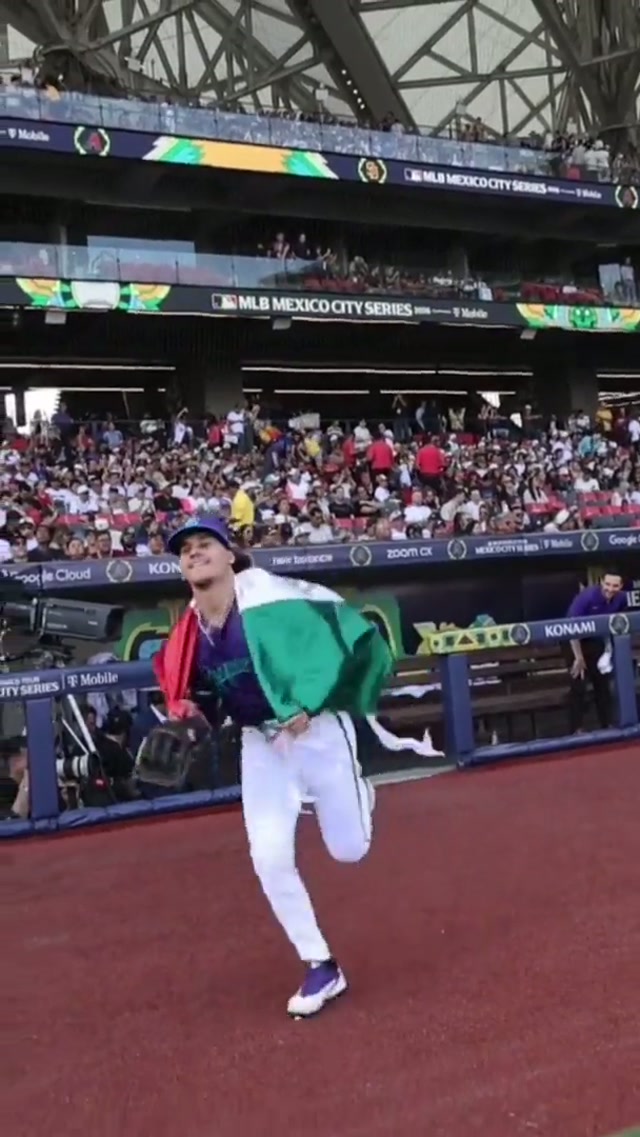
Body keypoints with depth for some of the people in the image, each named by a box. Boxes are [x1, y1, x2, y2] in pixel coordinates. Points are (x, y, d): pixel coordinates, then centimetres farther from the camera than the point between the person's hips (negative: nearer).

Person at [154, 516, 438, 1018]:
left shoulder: (269, 597, -22)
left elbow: (337, 629, -22)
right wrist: (188, 710, -10)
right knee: (269, 859, -8)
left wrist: (307, 704, -25)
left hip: (317, 727, -4)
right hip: (260, 742, 4)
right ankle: (322, 967, 11)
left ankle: (359, 792, 42)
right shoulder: (190, 633, -4)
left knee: (349, 849, 5)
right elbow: (192, 689, 13)